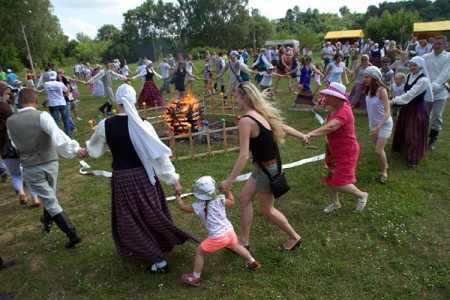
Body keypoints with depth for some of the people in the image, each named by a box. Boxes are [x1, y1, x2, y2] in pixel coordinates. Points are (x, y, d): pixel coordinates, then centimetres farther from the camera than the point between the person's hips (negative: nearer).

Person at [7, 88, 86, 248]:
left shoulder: (10, 121, -1)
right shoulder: (42, 116, -13)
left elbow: (14, 142, 14)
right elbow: (57, 134, -30)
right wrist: (75, 148, -39)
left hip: (30, 168, 0)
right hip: (50, 163, 0)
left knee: (50, 201, 3)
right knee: (50, 195, 24)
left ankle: (72, 234, -1)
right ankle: (47, 220, 50)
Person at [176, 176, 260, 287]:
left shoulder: (198, 206, -13)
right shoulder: (220, 199, -6)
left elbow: (183, 207, 2)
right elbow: (232, 203, 13)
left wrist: (177, 194, 14)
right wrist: (227, 190, 18)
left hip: (217, 238, -5)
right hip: (229, 231, 5)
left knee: (199, 252, 16)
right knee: (235, 246, 34)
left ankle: (195, 278, 25)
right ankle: (253, 263, 48)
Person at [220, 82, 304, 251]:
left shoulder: (246, 121, -25)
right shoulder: (263, 113, 2)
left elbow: (243, 156, -29)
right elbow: (284, 128, 14)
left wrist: (229, 181, -25)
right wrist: (304, 137, 29)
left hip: (267, 168, -9)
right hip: (264, 166, 9)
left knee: (266, 210, 13)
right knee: (244, 198, 16)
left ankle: (294, 238, 34)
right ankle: (243, 241, 30)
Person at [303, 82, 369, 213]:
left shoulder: (343, 111, -28)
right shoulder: (336, 107, -1)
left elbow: (330, 127, -46)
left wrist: (310, 134, -59)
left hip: (346, 153, -9)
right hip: (333, 151, 9)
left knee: (339, 184, -3)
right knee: (327, 179, 12)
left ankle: (362, 195, 25)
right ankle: (335, 203, 34)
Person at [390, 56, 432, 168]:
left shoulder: (423, 80, -22)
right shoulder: (409, 76, 1)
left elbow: (411, 94, -33)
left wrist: (394, 101, -42)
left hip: (418, 109, -7)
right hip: (407, 107, 8)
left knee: (414, 134, -1)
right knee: (403, 130, 21)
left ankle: (413, 160, 11)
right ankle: (403, 149, 45)